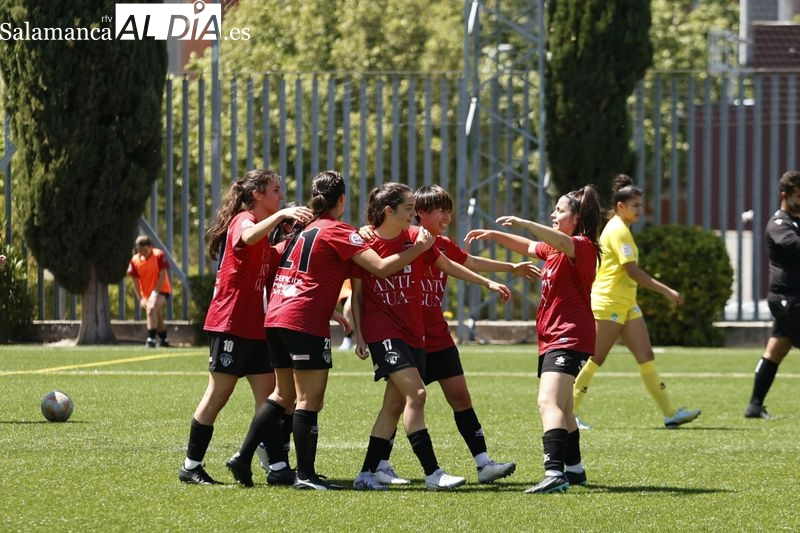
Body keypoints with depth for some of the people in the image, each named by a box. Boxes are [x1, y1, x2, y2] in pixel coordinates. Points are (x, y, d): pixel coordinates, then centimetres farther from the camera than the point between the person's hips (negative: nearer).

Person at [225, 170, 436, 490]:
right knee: (310, 400, -5)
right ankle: (305, 475, -5)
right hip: (306, 321, -8)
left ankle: (243, 457, 13)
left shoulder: (304, 229, 18)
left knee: (283, 395, 16)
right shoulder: (338, 231, -6)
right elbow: (382, 267, -14)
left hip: (276, 317, 9)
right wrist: (419, 248, -5)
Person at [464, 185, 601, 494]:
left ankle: (555, 473, -38)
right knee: (561, 407, 23)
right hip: (552, 338, 11)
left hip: (569, 338, -11)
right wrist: (495, 236, 23)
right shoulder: (555, 248, 19)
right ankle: (574, 469, 37)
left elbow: (561, 242, -34)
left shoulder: (583, 246, -12)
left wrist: (523, 223, -44)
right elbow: (528, 247, 35)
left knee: (548, 402, -26)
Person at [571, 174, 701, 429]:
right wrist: (666, 291, -21)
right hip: (609, 304, -10)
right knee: (595, 360, -5)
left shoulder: (619, 229, 16)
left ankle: (670, 413, 0)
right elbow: (632, 271, -22)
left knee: (646, 357, 3)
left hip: (626, 304, 10)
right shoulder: (618, 231, -15)